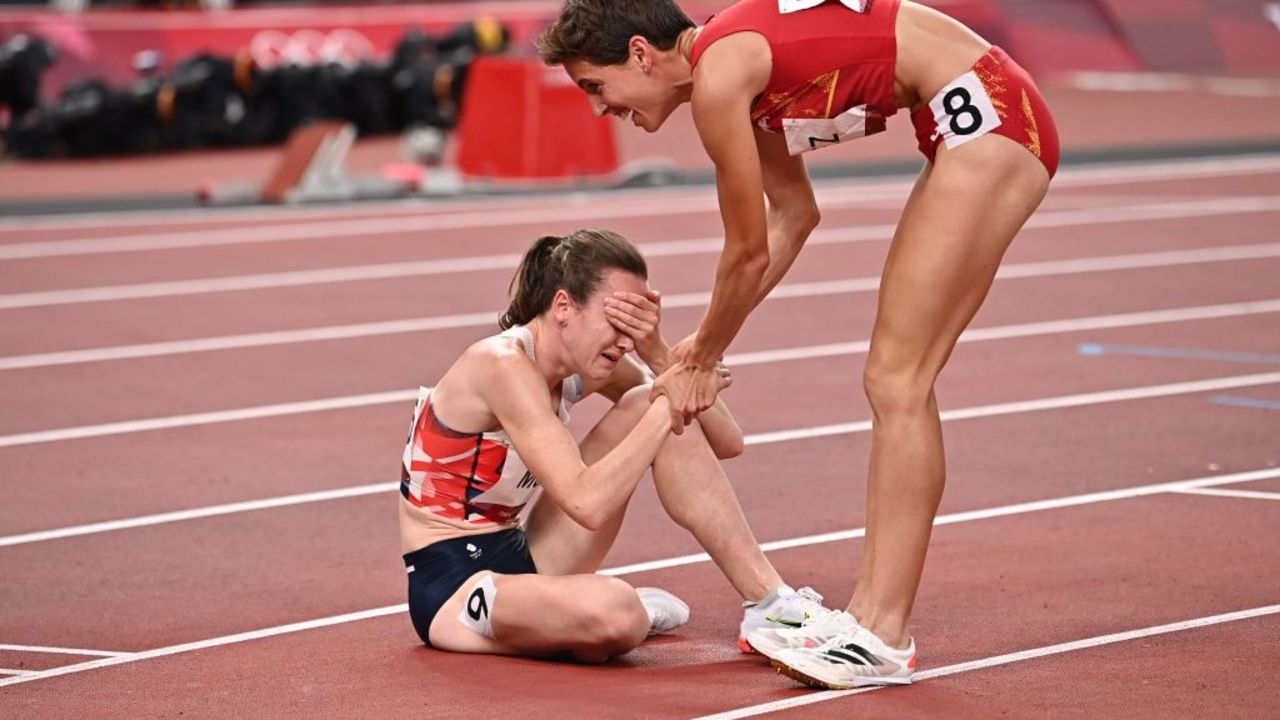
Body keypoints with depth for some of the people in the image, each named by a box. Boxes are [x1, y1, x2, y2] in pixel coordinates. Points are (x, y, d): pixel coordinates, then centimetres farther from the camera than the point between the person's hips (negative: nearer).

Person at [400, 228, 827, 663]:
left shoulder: (584, 364, 2)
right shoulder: (504, 366, -22)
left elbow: (726, 443, -1)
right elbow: (586, 504, -32)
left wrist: (658, 355, -15)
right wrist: (668, 404, -25)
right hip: (452, 586, -9)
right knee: (615, 614, -40)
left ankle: (771, 603, -5)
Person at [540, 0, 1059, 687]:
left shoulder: (718, 76, -14)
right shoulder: (740, 65, 14)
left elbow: (748, 252, -6)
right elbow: (794, 218, 23)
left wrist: (703, 360, 9)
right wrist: (704, 344, 22)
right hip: (971, 129, 10)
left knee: (898, 382, -9)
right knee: (893, 383, 10)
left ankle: (884, 638, -10)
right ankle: (868, 612, 13)